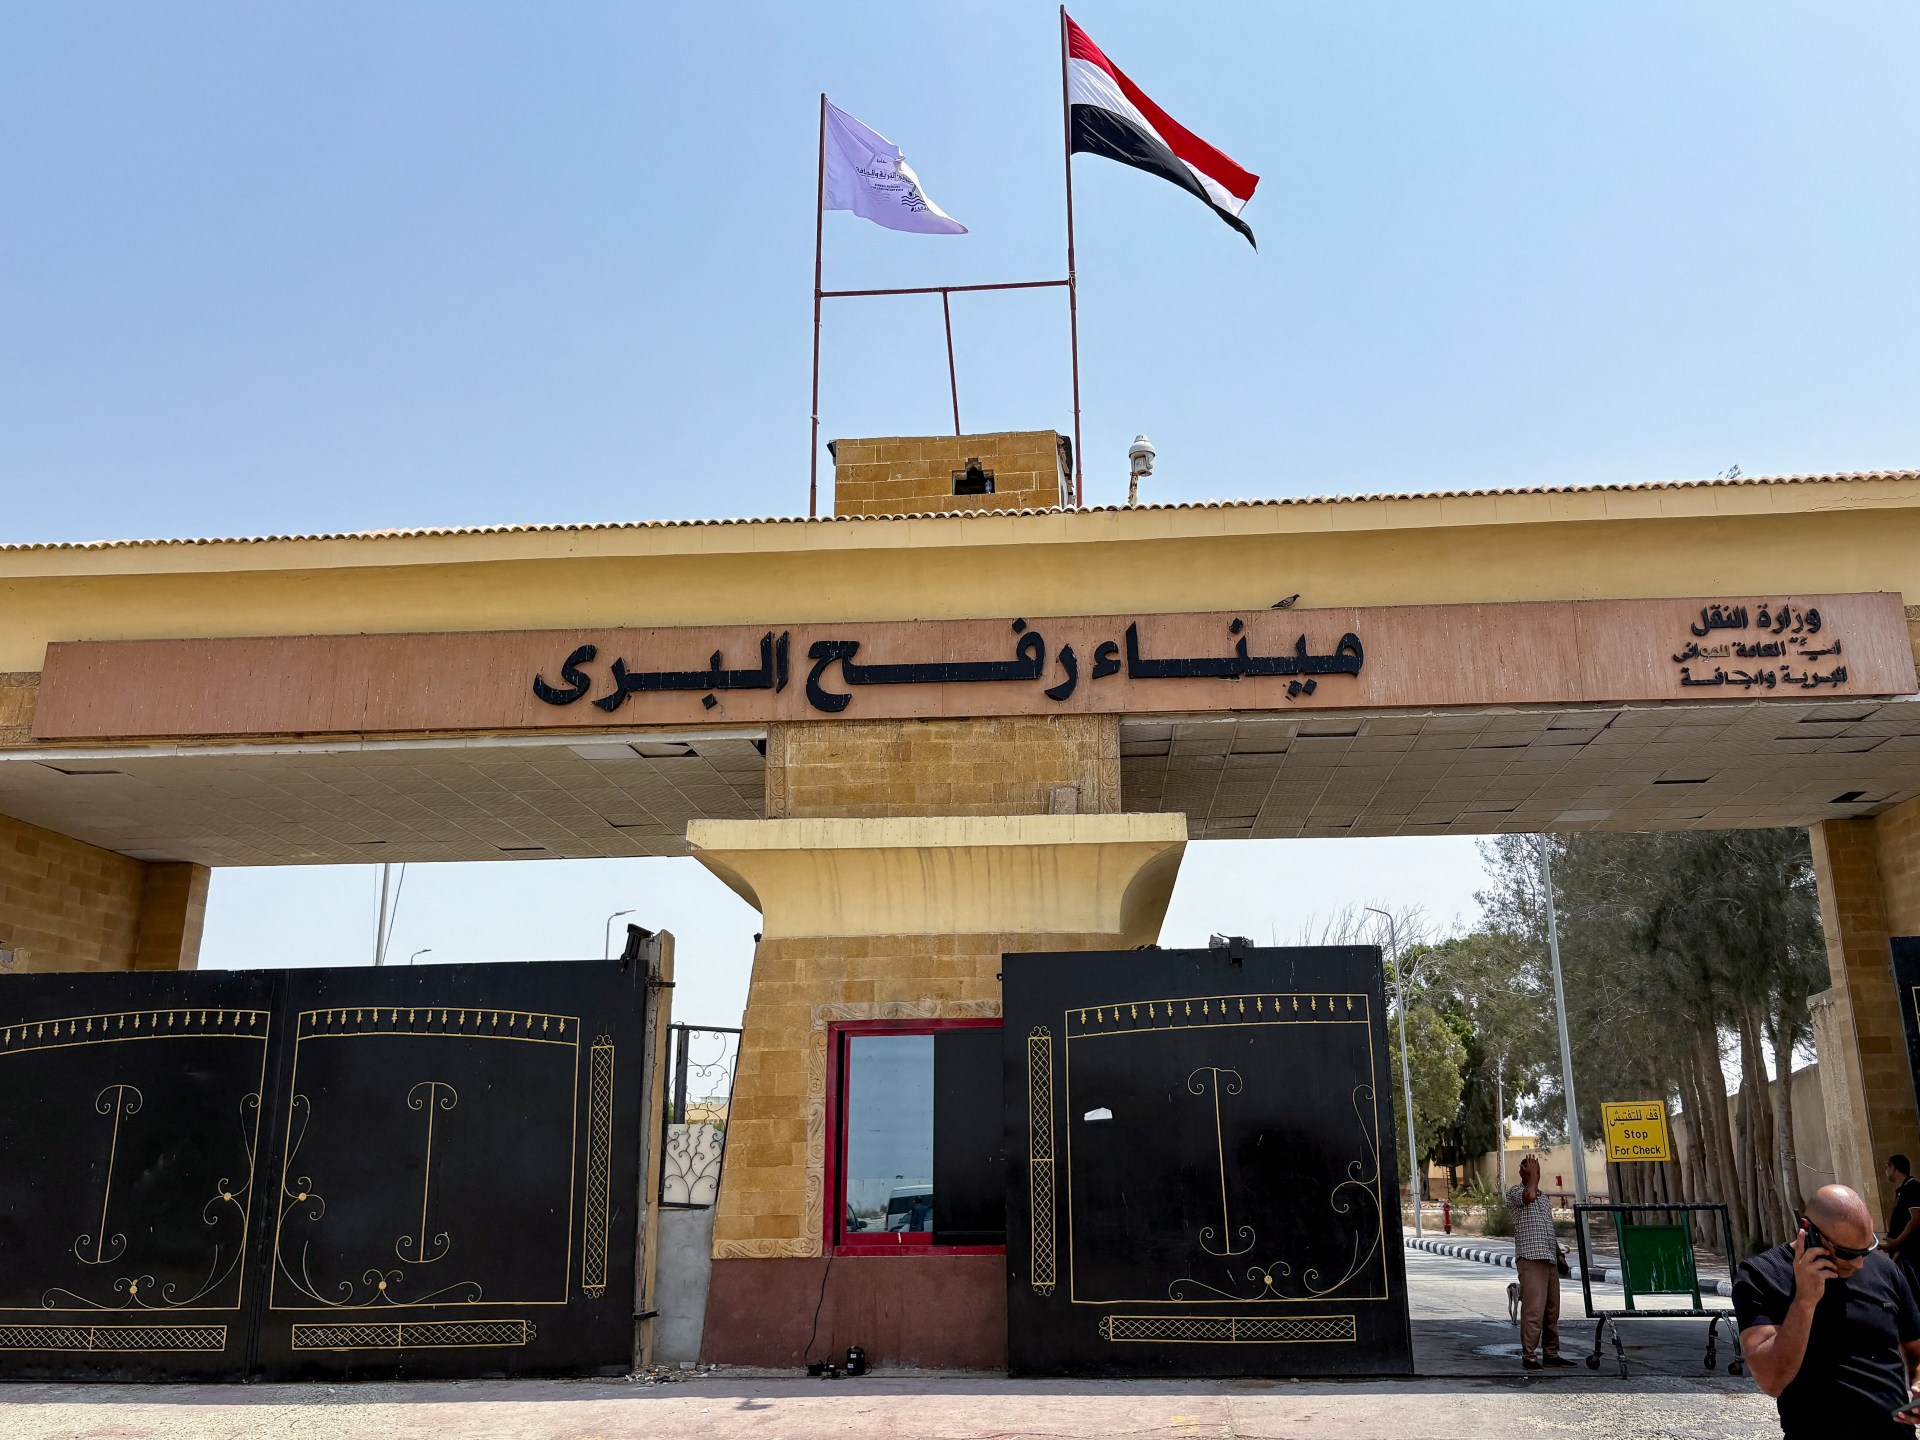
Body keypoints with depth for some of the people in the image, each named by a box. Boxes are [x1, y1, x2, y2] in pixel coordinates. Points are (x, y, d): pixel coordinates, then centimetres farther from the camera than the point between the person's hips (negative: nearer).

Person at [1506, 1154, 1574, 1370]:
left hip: (1550, 1259, 8)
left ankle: (1551, 1353, 18)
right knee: (1533, 1309, -12)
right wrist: (1533, 1175, -10)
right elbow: (1529, 1195, -25)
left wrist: (1559, 1254, 21)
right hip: (1530, 1258, -8)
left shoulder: (1545, 1198, 22)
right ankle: (1529, 1356, -9)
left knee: (1552, 1310, 10)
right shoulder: (1515, 1192, -1)